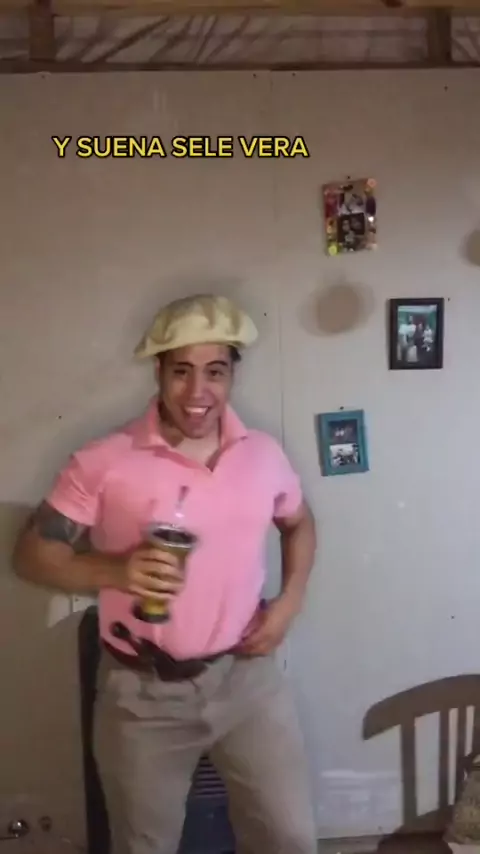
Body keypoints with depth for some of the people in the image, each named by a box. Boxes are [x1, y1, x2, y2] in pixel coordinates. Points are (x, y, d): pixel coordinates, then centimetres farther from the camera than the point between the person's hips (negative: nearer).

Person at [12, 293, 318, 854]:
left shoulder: (264, 454, -3)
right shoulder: (103, 462, -14)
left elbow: (298, 523, 16)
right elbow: (31, 555, -9)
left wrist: (289, 601, 1)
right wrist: (115, 571, -27)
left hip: (247, 677, 2)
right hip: (143, 691, -2)